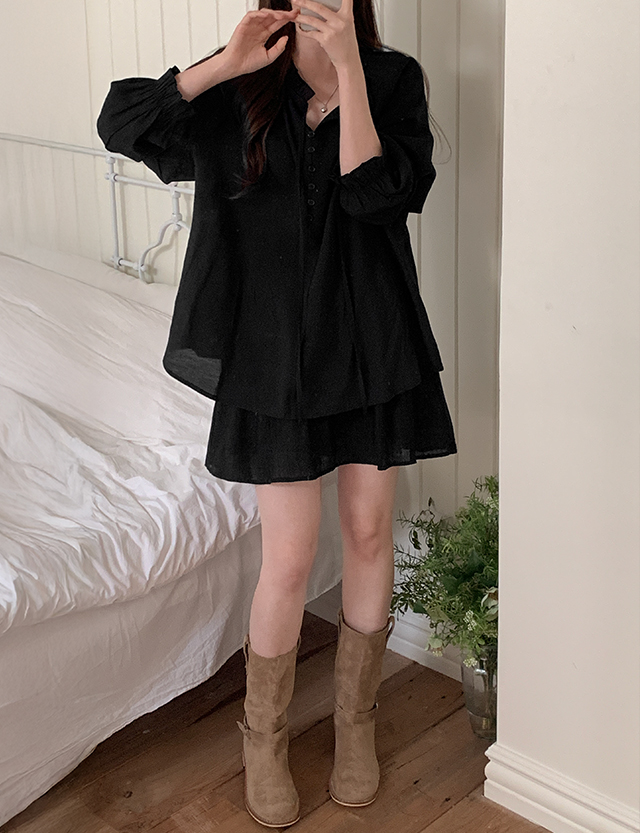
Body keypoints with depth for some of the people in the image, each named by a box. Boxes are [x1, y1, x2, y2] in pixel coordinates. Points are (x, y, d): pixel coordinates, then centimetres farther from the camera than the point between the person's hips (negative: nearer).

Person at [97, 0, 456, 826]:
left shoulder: (391, 79, -1)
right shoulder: (239, 89, 0)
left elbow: (377, 194, -16)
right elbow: (119, 123, -9)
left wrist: (348, 67, -20)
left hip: (373, 346, 2)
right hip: (274, 351, -1)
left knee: (369, 535, 11)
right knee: (289, 559, 1)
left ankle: (356, 719, 34)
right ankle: (264, 736, 26)